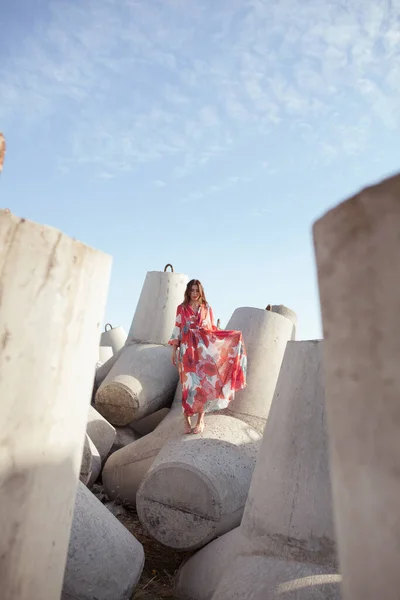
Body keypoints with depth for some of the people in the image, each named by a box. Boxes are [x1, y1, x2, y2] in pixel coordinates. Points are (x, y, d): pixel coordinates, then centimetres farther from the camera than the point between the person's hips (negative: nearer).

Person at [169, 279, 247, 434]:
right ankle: (187, 421, 6)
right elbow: (177, 329, 5)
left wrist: (232, 336, 1)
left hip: (203, 351, 1)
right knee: (188, 384, -2)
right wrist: (174, 350, 1)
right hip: (187, 351, -1)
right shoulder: (181, 308, 6)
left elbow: (212, 329, 9)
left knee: (202, 383, -4)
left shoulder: (207, 308, 8)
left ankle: (200, 421, 5)